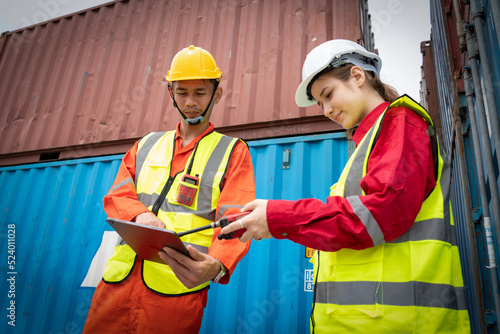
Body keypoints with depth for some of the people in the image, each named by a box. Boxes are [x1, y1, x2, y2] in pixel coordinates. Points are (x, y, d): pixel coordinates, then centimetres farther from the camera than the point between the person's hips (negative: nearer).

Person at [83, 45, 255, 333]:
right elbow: (116, 196, 9)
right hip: (119, 280, 4)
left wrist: (217, 265, -29)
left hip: (177, 289, -3)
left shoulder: (233, 151, 4)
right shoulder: (146, 145, 17)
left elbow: (235, 220, -9)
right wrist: (140, 215, -16)